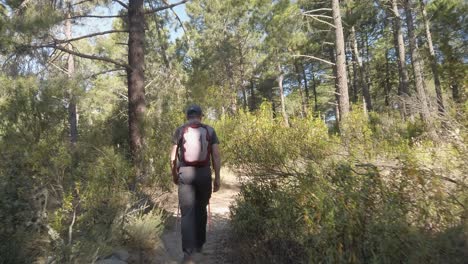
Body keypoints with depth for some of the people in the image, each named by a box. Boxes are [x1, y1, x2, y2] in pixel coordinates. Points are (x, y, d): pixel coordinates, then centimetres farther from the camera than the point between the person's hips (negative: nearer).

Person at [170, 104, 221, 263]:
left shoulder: (180, 130, 3)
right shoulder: (210, 131, 3)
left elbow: (173, 157, 4)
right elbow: (216, 156, -1)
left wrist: (174, 175, 17)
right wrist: (217, 177, 4)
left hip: (185, 173, -1)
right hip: (204, 173, 1)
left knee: (187, 213, 1)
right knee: (201, 209, 18)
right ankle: (199, 244, 31)